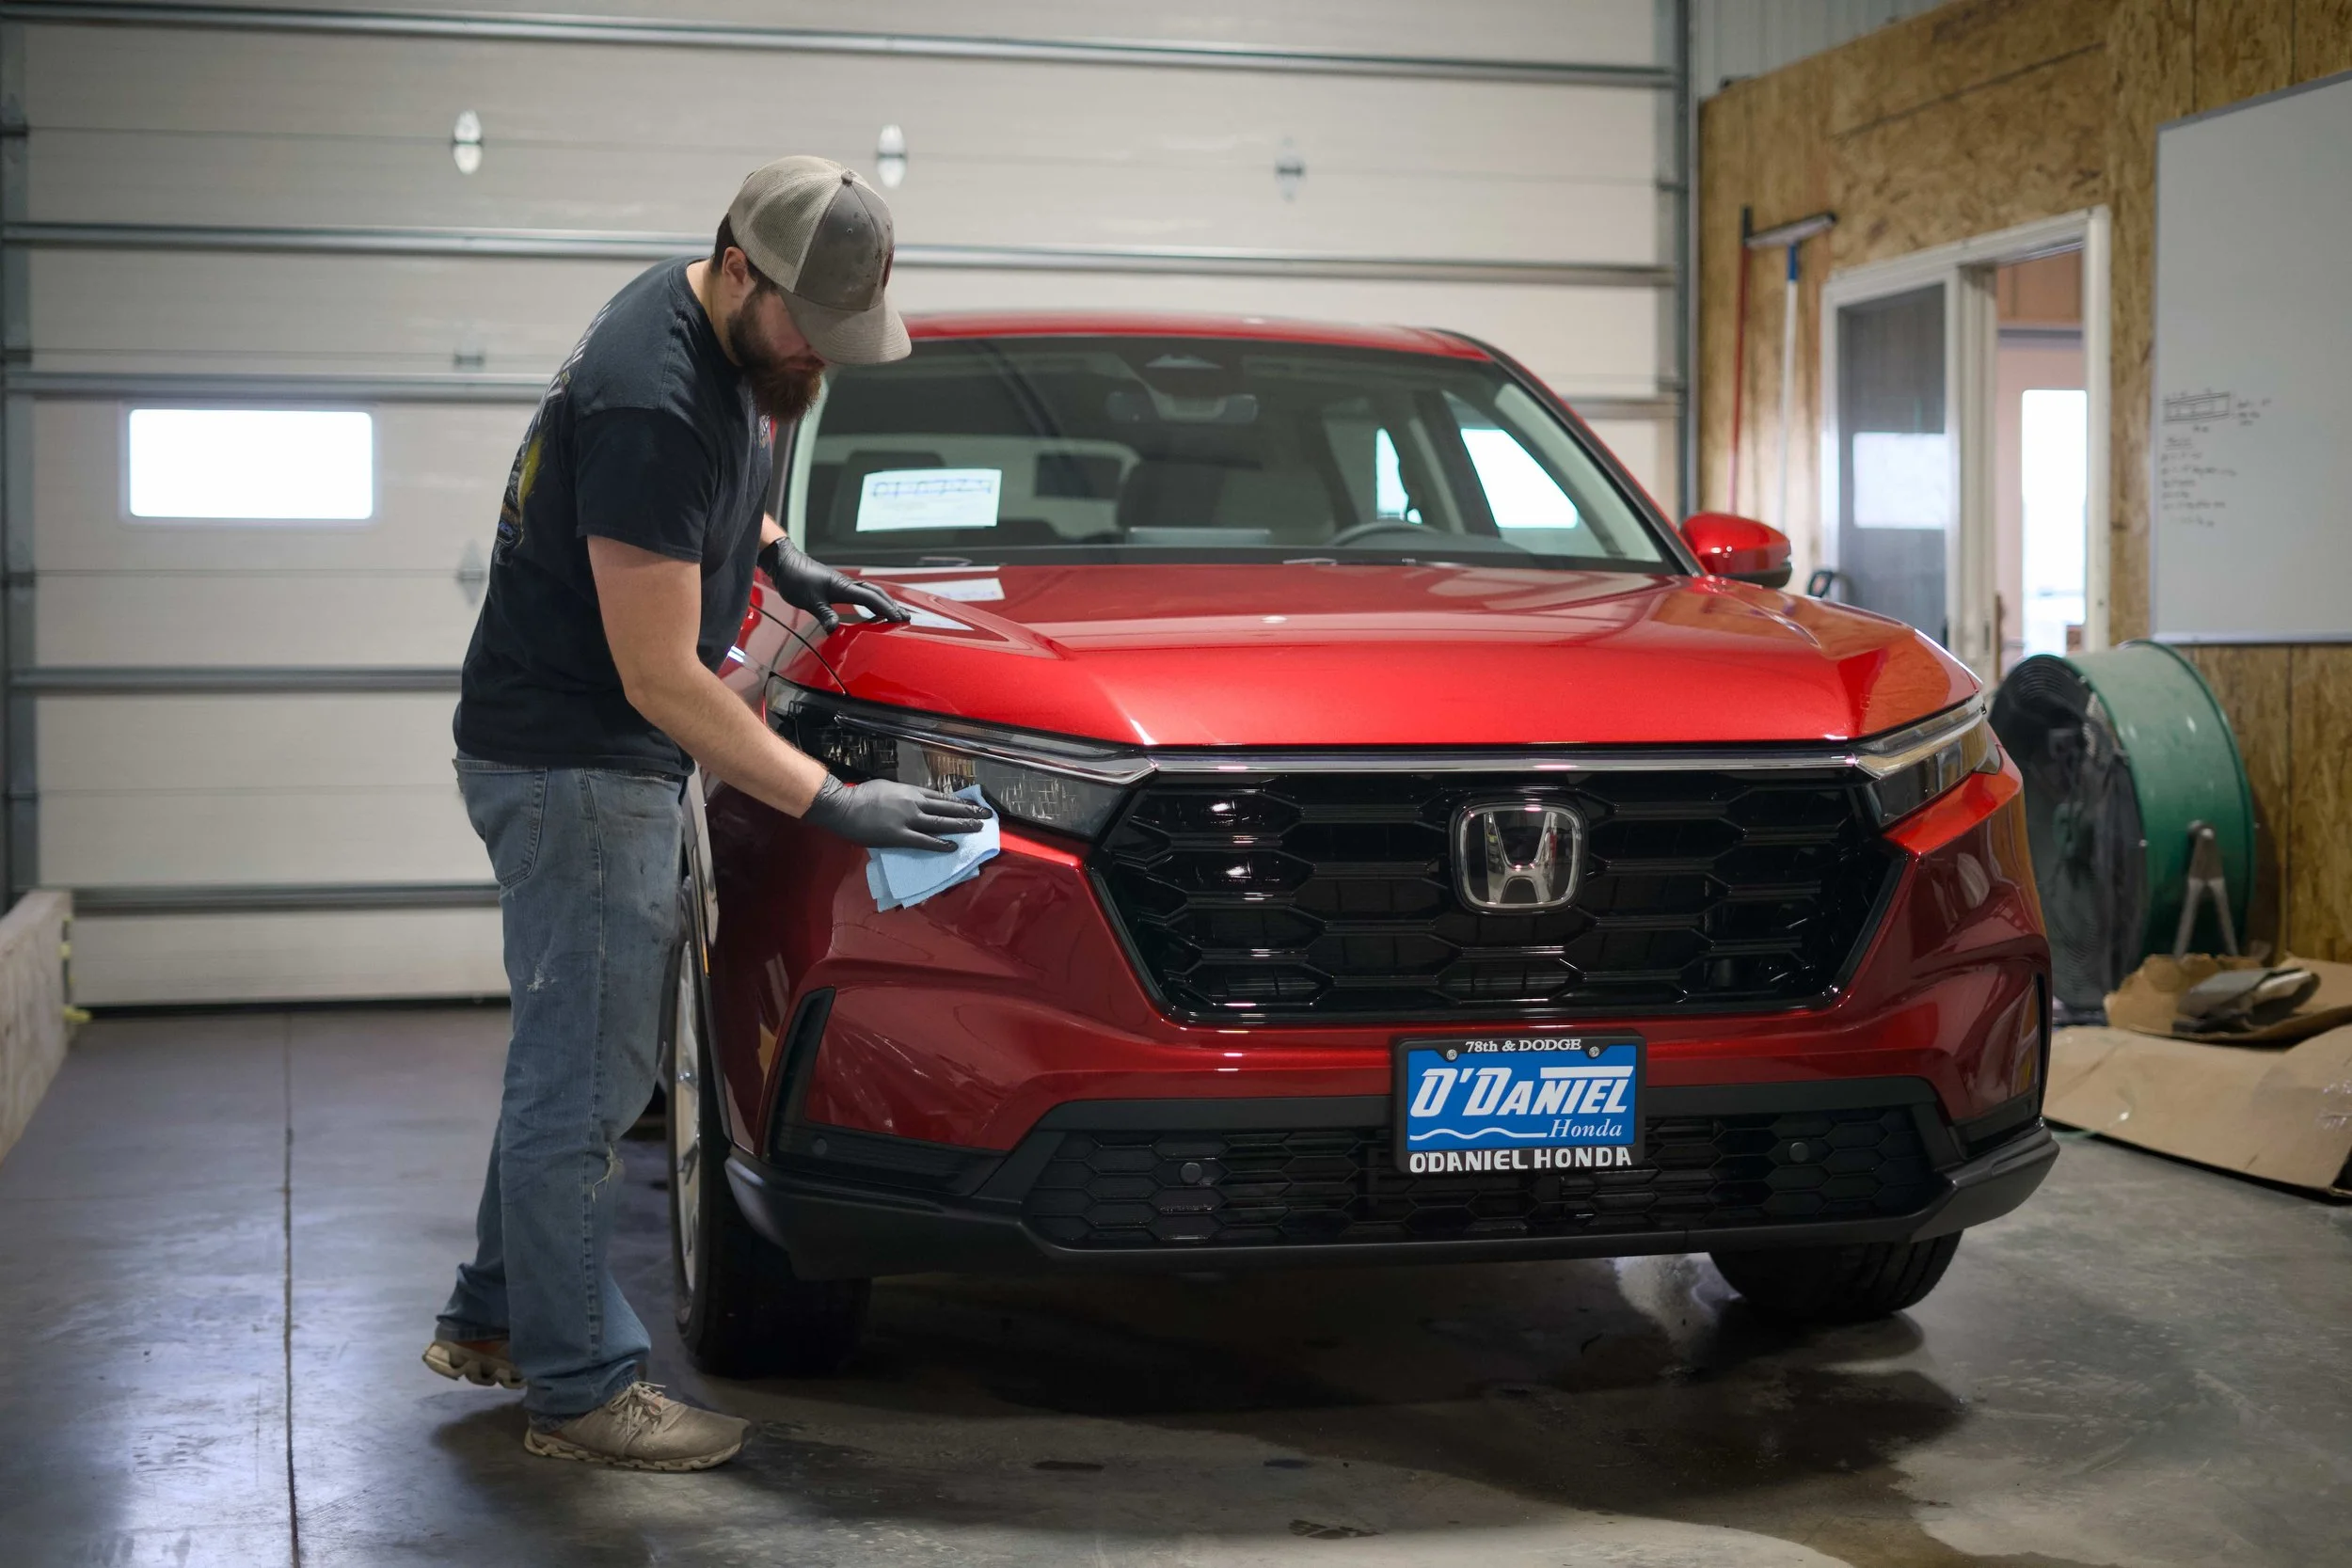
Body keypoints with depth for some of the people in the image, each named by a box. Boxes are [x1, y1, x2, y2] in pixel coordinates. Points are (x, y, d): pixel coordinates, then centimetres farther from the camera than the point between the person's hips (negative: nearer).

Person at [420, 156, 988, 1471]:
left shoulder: (735, 339, 3)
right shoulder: (652, 404, -27)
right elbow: (660, 678, -26)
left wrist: (775, 555, 10)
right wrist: (835, 804, -24)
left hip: (622, 761, 10)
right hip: (572, 765, -10)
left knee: (580, 1059, 17)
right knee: (582, 1078, -3)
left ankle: (495, 1318, 30)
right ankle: (581, 1388, 6)